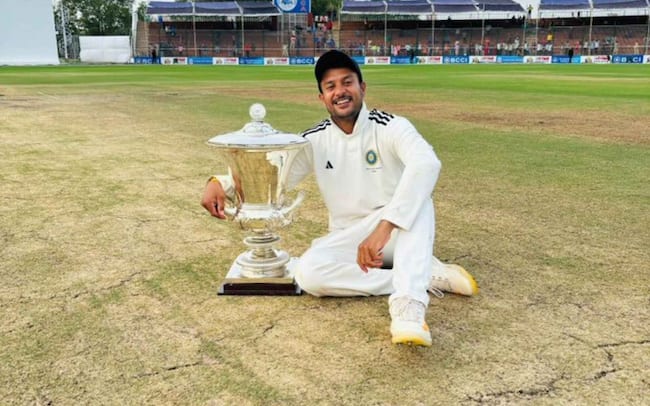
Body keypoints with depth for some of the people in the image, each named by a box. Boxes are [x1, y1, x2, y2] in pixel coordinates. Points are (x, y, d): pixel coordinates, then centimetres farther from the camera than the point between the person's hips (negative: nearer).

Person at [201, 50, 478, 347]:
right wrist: (221, 183, -20)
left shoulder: (391, 127, -14)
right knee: (308, 272, -27)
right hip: (349, 239, 4)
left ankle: (408, 304, -46)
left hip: (400, 232, -3)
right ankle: (428, 275, -21)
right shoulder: (314, 141, 0)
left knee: (417, 196, -35)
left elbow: (427, 163, -35)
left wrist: (384, 227, -48)